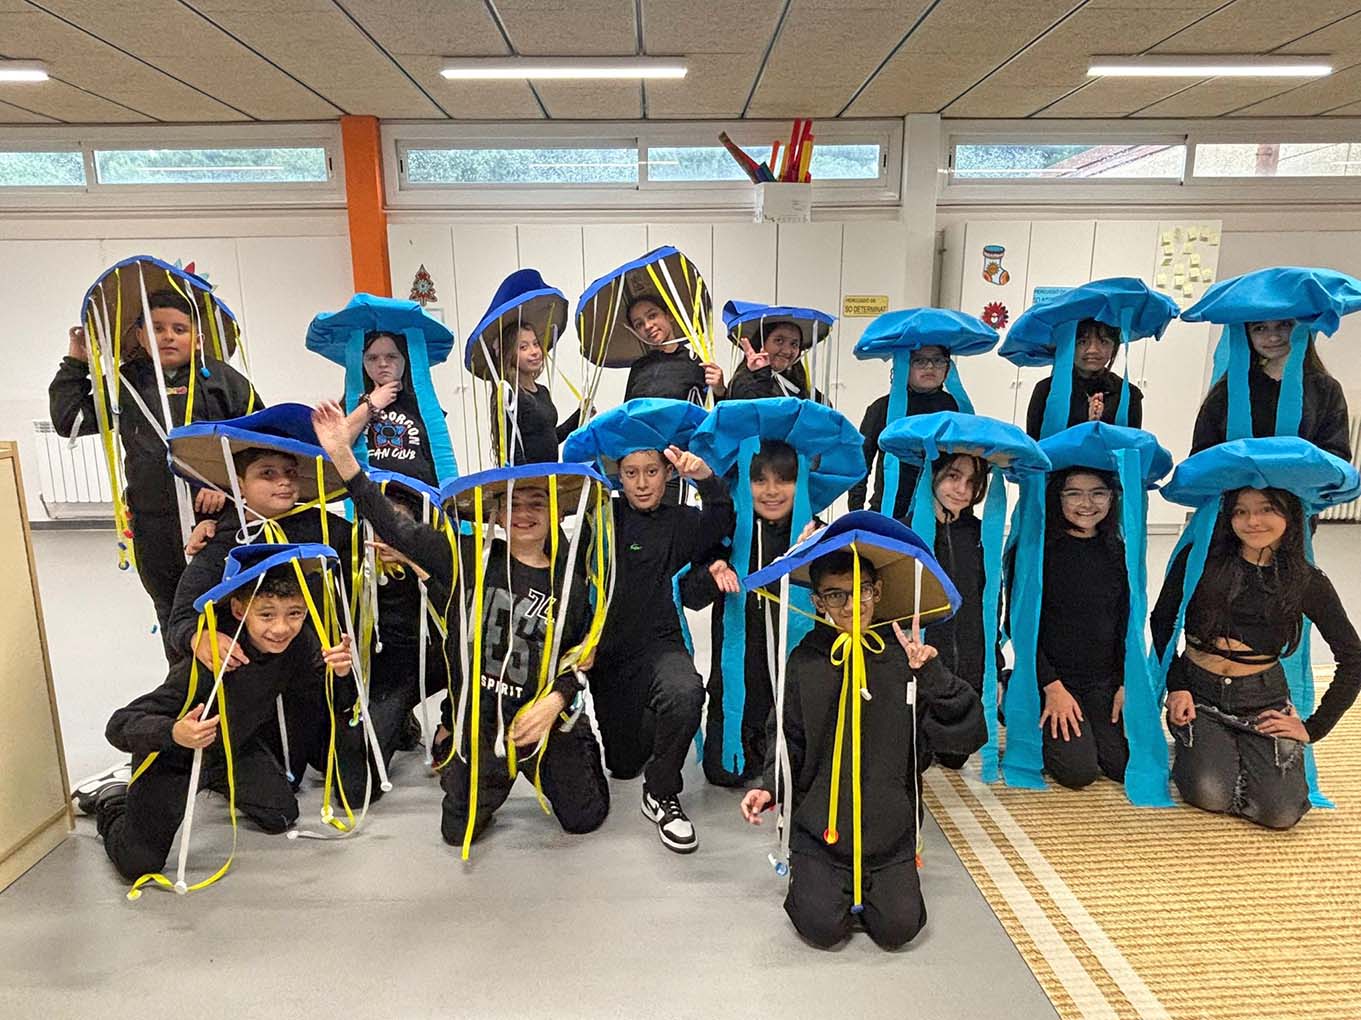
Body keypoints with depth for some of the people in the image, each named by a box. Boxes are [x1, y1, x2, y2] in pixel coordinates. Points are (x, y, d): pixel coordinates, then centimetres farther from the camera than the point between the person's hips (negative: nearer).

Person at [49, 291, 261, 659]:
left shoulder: (220, 379, 1)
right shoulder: (124, 385, 11)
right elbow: (69, 420, 16)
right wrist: (75, 365, 13)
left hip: (218, 516, -3)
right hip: (154, 528, 4)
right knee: (172, 614, 17)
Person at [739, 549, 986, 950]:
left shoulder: (903, 658, -4)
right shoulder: (805, 662, -4)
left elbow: (968, 735, -7)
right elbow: (788, 740, 4)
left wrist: (933, 676, -20)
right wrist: (769, 787, -11)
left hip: (890, 828, 1)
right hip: (819, 828, -1)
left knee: (898, 927, -8)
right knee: (824, 928, -10)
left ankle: (868, 884, 24)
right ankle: (808, 876, 23)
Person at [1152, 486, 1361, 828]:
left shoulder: (1308, 582, -3)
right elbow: (1162, 622, 3)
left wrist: (1314, 728, -1)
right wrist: (1175, 686, -4)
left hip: (1263, 700, 1)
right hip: (1198, 692, -1)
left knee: (1280, 811, -15)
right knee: (1210, 795, -21)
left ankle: (1240, 752, 17)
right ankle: (1191, 746, 14)